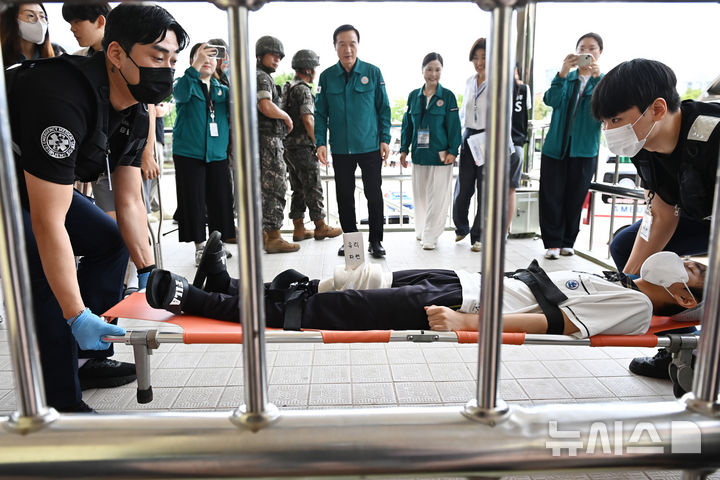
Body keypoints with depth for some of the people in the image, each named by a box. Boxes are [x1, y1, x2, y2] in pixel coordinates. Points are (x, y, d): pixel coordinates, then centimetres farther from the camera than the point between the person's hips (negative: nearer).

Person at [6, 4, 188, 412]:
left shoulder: (135, 114, -9)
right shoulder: (64, 100, -36)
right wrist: (77, 316, -34)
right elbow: (48, 223, -36)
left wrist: (149, 272, -5)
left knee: (109, 241, 4)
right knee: (44, 276, -20)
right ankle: (64, 403, -6)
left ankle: (92, 358, 15)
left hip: (45, 185, 9)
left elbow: (130, 203, -2)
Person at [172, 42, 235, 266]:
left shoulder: (222, 89, 16)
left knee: (220, 200, 3)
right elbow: (181, 94, -19)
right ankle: (200, 246, 9)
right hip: (189, 153, -3)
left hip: (217, 154, 3)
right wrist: (196, 66, -30)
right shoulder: (186, 83, 6)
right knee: (193, 201, -1)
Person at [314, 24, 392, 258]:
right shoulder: (327, 76, 3)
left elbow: (384, 108, 3)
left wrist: (385, 139, -3)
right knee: (344, 196, 10)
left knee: (374, 194, 3)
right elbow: (321, 113, 5)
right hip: (340, 148, 2)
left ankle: (376, 241, 16)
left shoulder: (373, 72, 0)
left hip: (370, 147, -1)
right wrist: (320, 143, -4)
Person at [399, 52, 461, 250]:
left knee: (437, 197, -2)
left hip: (440, 155, -3)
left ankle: (430, 237, 6)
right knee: (419, 194, 11)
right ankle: (421, 230, 27)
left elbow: (454, 126, -2)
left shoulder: (447, 96, -1)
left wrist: (452, 151, -9)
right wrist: (404, 149, 8)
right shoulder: (414, 96, 8)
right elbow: (407, 124, 12)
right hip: (419, 153, 4)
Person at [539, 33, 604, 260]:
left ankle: (567, 242, 20)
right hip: (556, 146, 0)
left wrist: (597, 76, -26)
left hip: (584, 150, 0)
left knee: (575, 199, 7)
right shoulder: (566, 79, 9)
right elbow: (551, 100, -11)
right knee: (551, 197, -2)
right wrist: (562, 73, -25)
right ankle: (553, 243, 6)